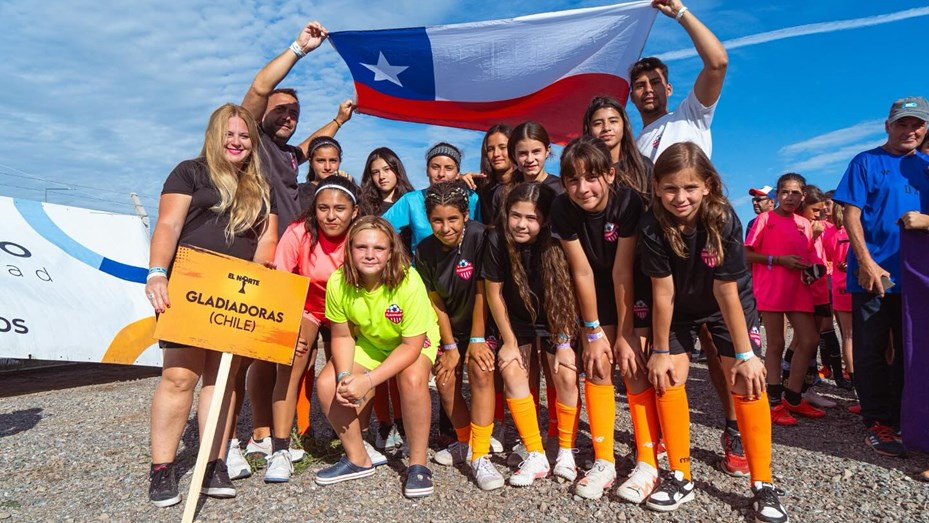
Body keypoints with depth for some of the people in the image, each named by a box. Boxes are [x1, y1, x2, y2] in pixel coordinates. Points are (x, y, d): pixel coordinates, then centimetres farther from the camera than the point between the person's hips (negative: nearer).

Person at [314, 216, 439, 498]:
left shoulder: (409, 282, -34)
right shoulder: (338, 282, -23)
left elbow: (411, 346, -29)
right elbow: (342, 336, -10)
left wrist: (367, 381, -35)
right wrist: (345, 376, -27)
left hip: (415, 342, -4)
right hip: (369, 342, 4)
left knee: (412, 379, -34)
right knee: (327, 385, -14)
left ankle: (418, 464, -12)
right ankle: (357, 459, 8)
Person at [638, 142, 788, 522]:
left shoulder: (724, 221, -31)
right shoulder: (653, 226, -28)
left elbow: (726, 291, -26)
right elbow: (664, 293, -22)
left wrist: (745, 354, -21)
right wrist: (660, 350, -16)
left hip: (731, 305, -1)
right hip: (680, 307, 1)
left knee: (746, 380, -13)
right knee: (667, 376, -8)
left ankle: (762, 485, 0)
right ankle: (680, 477, 6)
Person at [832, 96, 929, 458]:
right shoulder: (866, 162, 0)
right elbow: (851, 215, -7)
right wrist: (866, 263, -15)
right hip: (872, 273, -5)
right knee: (871, 353, 1)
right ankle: (877, 425, 11)